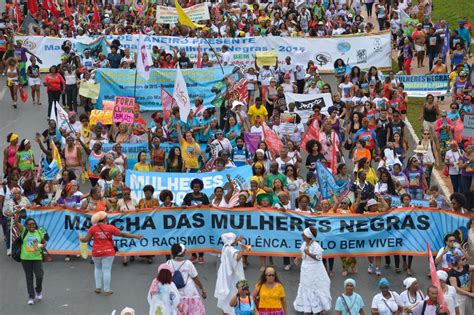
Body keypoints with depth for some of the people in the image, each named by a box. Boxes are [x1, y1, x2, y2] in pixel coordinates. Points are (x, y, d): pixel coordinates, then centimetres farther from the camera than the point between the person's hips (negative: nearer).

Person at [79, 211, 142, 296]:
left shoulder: (93, 228, -6)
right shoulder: (110, 228, -10)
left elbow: (86, 239, -7)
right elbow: (122, 234, -8)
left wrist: (81, 238, 17)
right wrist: (135, 236, -1)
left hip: (97, 253, 2)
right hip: (108, 252, -2)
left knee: (98, 268, 23)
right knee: (106, 270, 2)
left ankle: (98, 287, 18)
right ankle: (106, 290, 5)